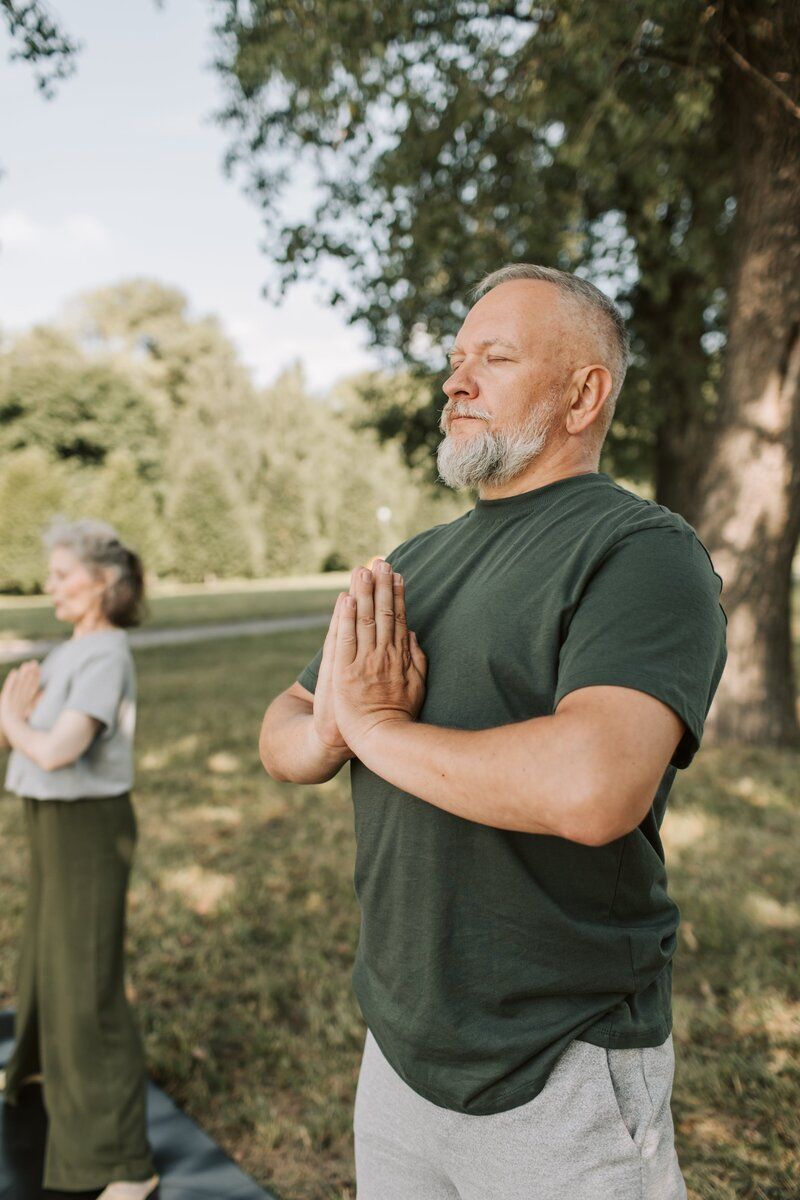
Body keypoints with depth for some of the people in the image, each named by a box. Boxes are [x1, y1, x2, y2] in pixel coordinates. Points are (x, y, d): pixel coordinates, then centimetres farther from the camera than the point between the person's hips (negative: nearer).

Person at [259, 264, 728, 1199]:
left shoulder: (643, 552, -15)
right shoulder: (418, 561, 7)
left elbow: (594, 788, -33)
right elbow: (282, 740, 9)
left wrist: (375, 725, -19)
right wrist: (331, 732, -15)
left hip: (559, 1079, -6)